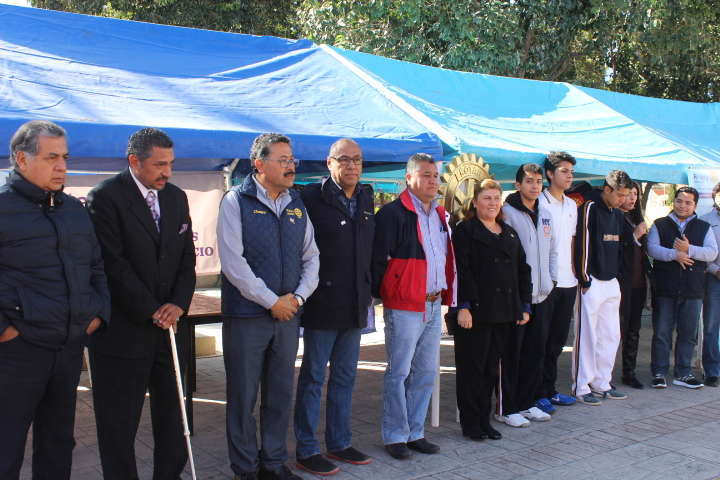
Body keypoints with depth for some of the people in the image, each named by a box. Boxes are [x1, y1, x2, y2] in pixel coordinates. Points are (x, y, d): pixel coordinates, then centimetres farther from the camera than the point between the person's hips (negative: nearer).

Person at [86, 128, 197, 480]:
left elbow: (187, 257, 9)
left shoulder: (177, 197, 10)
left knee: (172, 416, 11)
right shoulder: (106, 197, -9)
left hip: (170, 322, 6)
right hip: (125, 328, -5)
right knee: (119, 421, 5)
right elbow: (114, 264, -14)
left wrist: (179, 303, -6)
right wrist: (153, 311, -13)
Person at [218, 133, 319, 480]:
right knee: (243, 396, 5)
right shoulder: (236, 201, -7)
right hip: (246, 315, -5)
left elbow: (311, 257, 12)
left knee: (280, 394, 13)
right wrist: (271, 301, -14)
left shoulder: (297, 206, 9)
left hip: (288, 314, 5)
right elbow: (232, 261, -15)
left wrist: (298, 297, -4)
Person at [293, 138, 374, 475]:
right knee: (312, 378, 4)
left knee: (345, 377, 15)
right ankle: (306, 450, 15)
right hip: (323, 305, -6)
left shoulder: (366, 200, 10)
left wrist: (368, 291, 14)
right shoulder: (313, 197, -10)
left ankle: (340, 442, 28)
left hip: (355, 307, 7)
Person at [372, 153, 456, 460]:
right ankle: (395, 437, 14)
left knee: (426, 373, 13)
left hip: (434, 305, 8)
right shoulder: (393, 213, -10)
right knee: (399, 373, 1)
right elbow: (378, 258, -11)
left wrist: (446, 294, 17)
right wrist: (381, 295, -11)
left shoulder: (440, 215, 15)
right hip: (404, 307, -7)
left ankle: (415, 432, 25)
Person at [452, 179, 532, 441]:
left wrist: (524, 306, 12)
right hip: (476, 312, -6)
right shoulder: (464, 231, -2)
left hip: (504, 314, 6)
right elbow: (461, 271, -11)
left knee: (492, 368, 11)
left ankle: (485, 420, 21)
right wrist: (463, 306, -19)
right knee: (473, 368, 1)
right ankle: (471, 423, 11)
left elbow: (522, 270, 19)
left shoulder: (510, 233, 18)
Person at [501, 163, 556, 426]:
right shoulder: (507, 213, -9)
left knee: (536, 352, 12)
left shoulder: (545, 214, 15)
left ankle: (527, 403, 23)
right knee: (512, 353, -1)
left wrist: (551, 278, 12)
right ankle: (508, 408, 8)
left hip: (542, 295, 7)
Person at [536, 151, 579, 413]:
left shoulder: (572, 205, 15)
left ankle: (550, 389, 23)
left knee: (558, 339, 13)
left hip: (568, 281, 7)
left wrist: (574, 270, 13)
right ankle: (538, 394, 8)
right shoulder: (539, 203, -8)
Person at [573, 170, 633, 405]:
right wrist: (585, 280, -15)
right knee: (587, 337, -3)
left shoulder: (617, 214, 15)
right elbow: (582, 244, -15)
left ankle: (602, 384, 22)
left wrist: (617, 275, 12)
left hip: (611, 283, 8)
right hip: (592, 283, -8)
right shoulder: (589, 208, -11)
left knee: (611, 336, 11)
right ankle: (582, 388, 6)